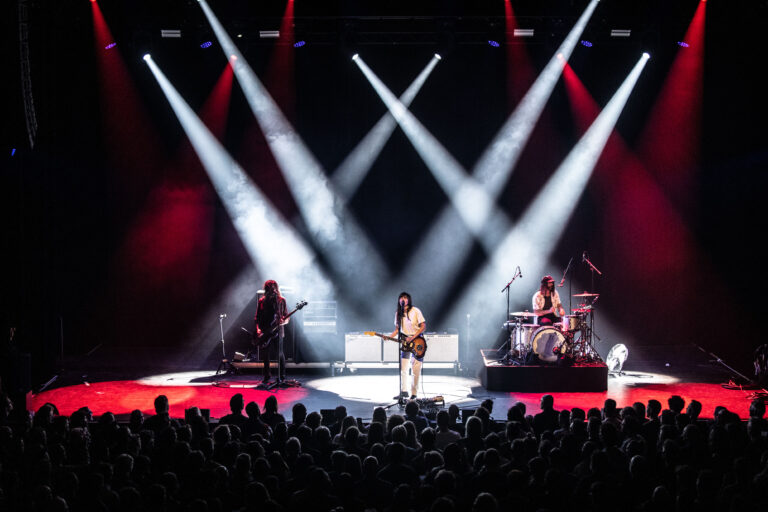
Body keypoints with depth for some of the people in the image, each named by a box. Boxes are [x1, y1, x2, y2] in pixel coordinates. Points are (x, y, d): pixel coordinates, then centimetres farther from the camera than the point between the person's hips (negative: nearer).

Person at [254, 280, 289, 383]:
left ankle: (282, 376, 2)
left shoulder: (281, 301, 5)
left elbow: (287, 318, 6)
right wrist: (258, 329, -7)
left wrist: (283, 321, -17)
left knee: (279, 353, -9)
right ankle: (267, 376, 20)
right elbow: (257, 318, 8)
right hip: (264, 332, 2)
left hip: (277, 331, -2)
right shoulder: (262, 301, 9)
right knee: (265, 354, 4)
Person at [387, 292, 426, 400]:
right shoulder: (398, 313, 4)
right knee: (403, 368, -2)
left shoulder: (415, 311, -11)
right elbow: (397, 329, 11)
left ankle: (414, 393, 3)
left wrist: (412, 338, -19)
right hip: (405, 342, 4)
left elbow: (423, 326, -11)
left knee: (416, 370, -3)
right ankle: (404, 391, 2)